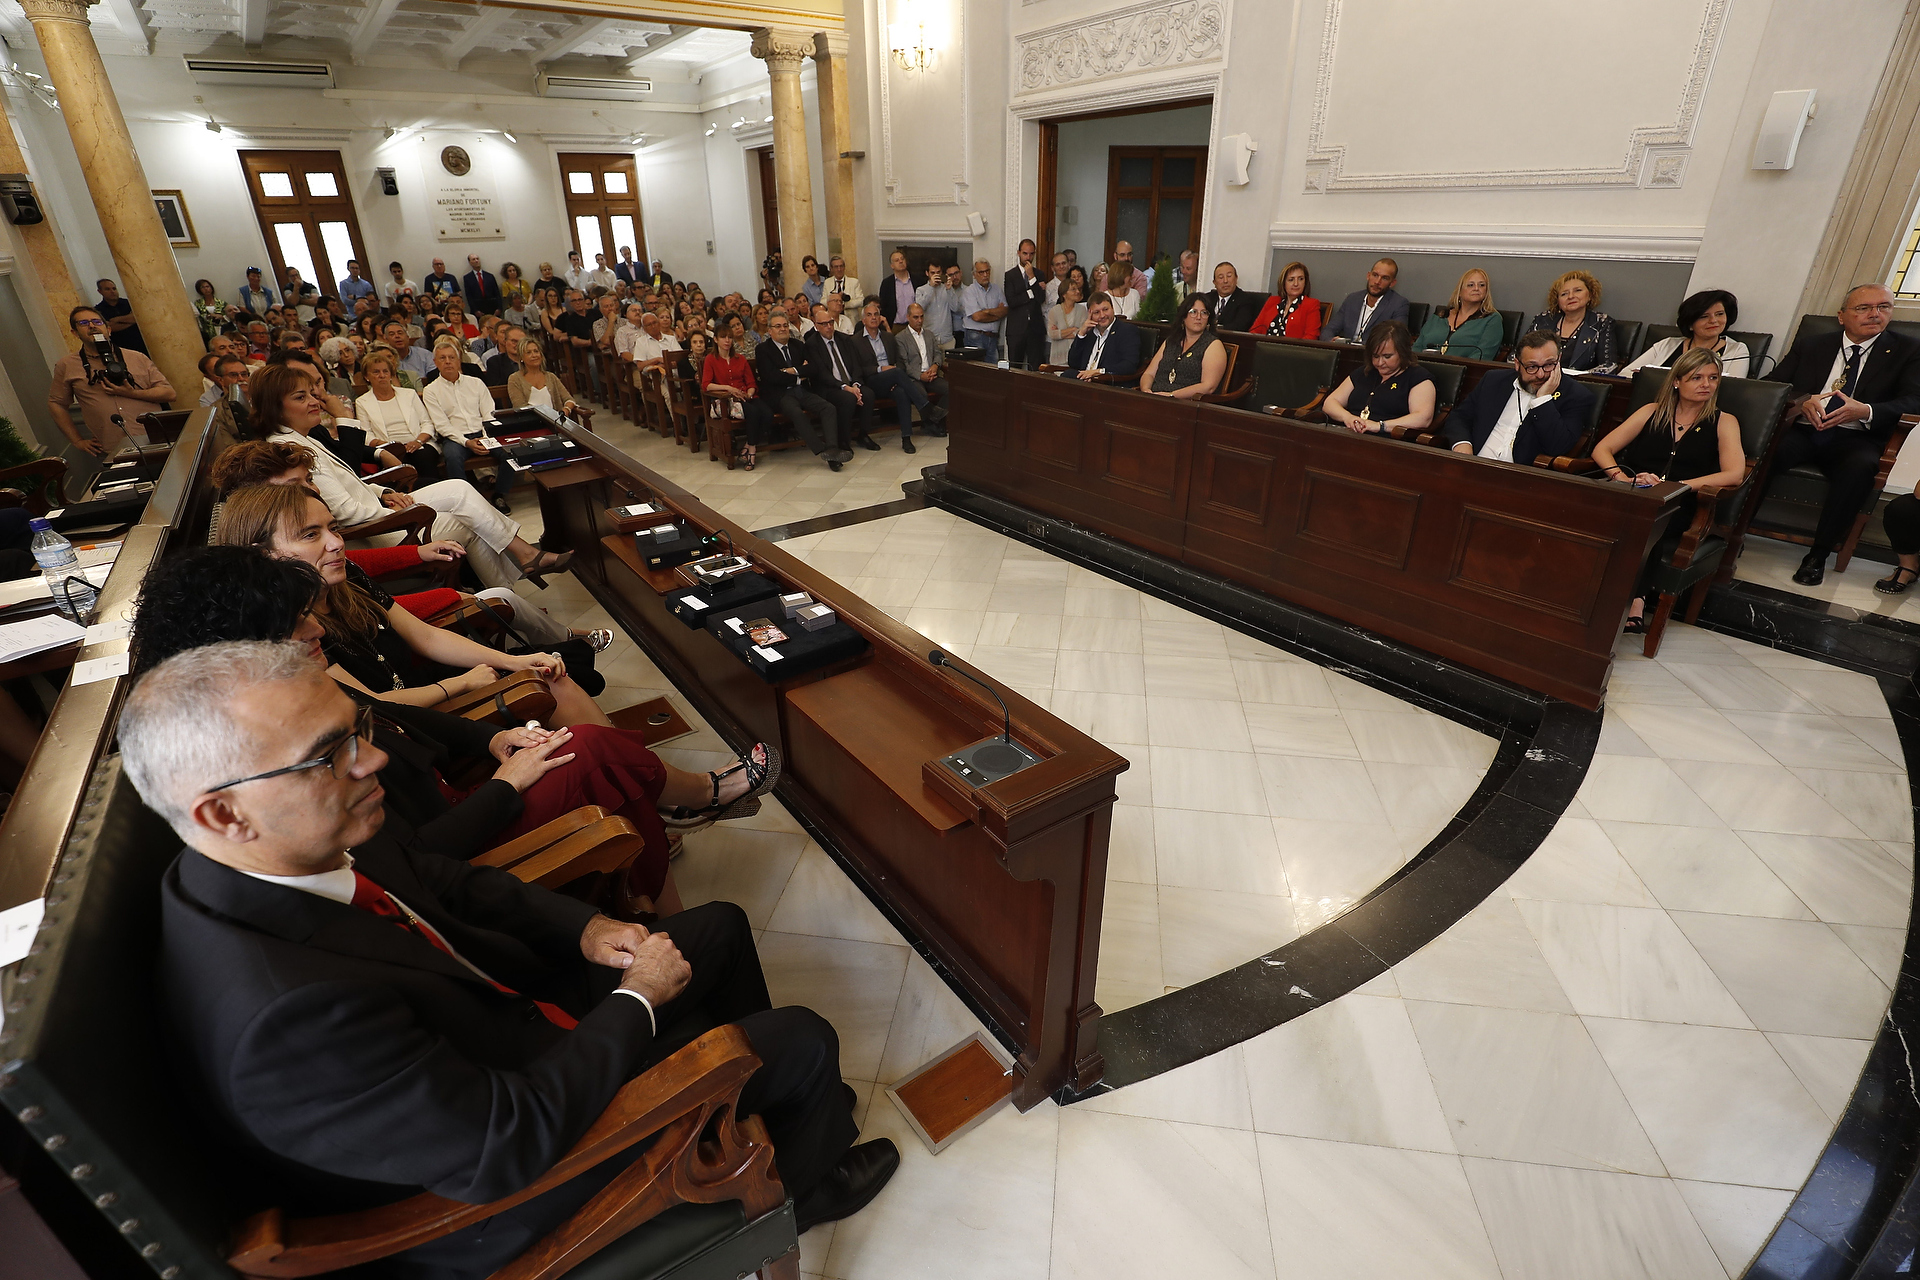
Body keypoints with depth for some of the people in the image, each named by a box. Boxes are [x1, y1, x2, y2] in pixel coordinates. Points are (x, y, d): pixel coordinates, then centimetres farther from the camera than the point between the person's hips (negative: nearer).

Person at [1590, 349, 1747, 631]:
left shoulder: (1723, 422, 17)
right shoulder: (1652, 412, 23)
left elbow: (1734, 474, 0)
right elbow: (1602, 449, 12)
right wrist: (1622, 477, -9)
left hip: (1677, 510, -1)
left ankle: (1635, 600, -42)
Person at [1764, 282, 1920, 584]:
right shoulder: (1810, 345, 18)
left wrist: (1865, 411, -23)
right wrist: (1801, 401, -15)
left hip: (1853, 439, 0)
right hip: (1802, 431, 1)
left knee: (1861, 466, -36)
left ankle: (1818, 554, -26)